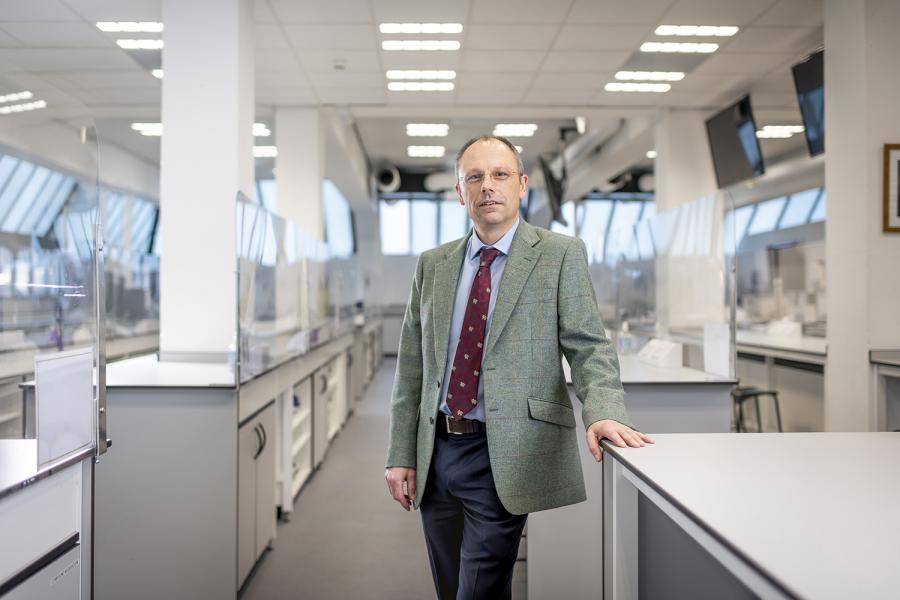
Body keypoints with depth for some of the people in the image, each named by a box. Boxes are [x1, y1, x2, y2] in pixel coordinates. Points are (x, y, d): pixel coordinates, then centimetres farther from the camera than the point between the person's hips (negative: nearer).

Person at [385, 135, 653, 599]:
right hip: (435, 454, 5)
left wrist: (601, 411, -27)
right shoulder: (432, 265, 10)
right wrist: (401, 455, 6)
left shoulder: (561, 255, -2)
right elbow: (411, 368, 10)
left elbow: (588, 347, -7)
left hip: (505, 456, -5)